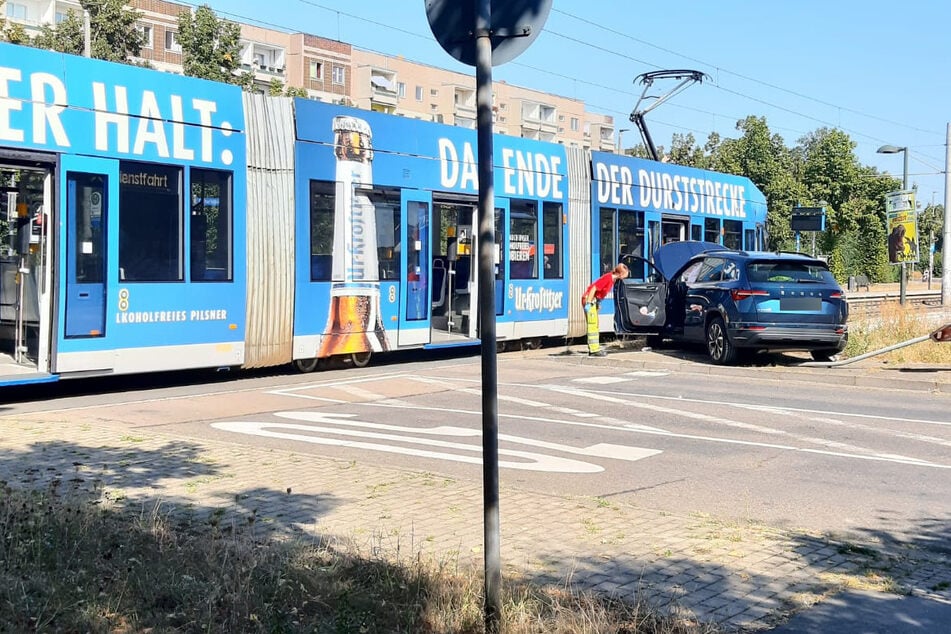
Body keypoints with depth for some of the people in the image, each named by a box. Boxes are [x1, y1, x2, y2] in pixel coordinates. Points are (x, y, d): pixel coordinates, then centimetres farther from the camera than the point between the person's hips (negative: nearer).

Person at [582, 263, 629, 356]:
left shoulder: (612, 279, 6)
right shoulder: (607, 278, -21)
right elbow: (593, 288, -24)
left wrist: (598, 302, 15)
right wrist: (588, 303, -25)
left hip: (595, 301, 10)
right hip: (589, 299, -10)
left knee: (595, 326, 13)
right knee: (593, 325, -9)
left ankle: (594, 348, 18)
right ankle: (594, 350, -8)